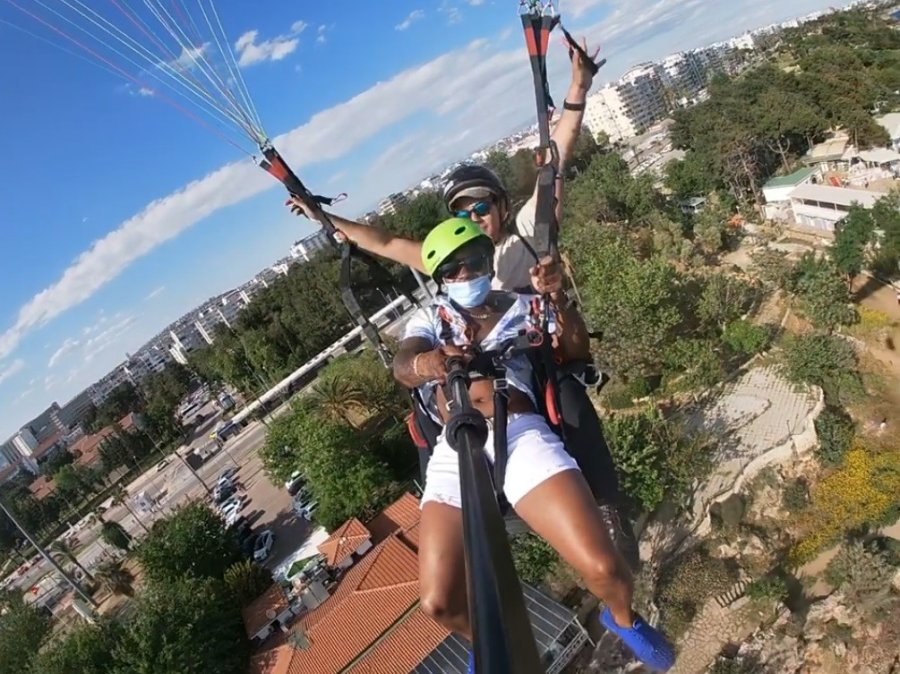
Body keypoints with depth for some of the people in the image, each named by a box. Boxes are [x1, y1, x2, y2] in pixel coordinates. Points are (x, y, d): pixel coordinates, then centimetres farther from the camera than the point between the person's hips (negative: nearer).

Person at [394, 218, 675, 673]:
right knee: (439, 603, -9)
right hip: (453, 451, 1)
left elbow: (576, 351, 8)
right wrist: (424, 363, -29)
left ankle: (622, 618, 25)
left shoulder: (521, 306, 18)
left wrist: (559, 300, -12)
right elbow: (402, 366, -3)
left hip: (520, 434, 0)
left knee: (602, 567, -15)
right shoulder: (428, 319, 17)